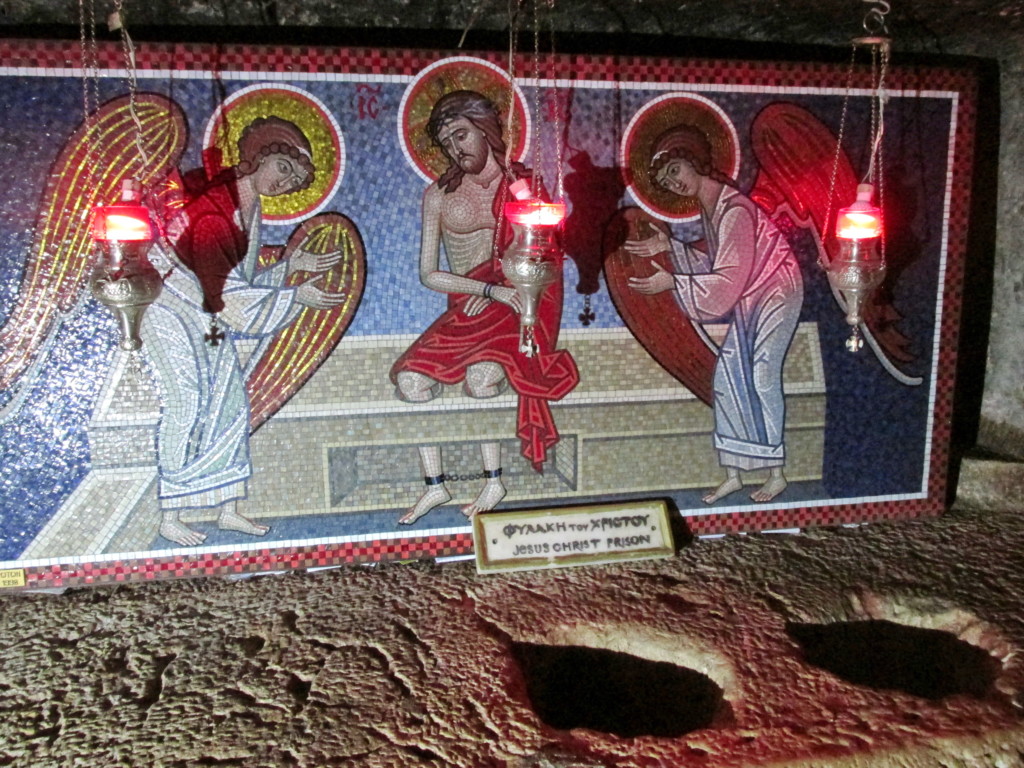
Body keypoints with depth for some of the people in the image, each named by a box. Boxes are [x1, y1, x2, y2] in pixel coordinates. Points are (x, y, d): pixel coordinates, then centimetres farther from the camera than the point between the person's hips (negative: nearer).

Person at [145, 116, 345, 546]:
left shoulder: (250, 205, 3)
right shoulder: (214, 209, -25)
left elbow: (242, 279, 5)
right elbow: (228, 294, -25)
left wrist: (292, 265, -2)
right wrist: (297, 296, -22)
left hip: (205, 310, 9)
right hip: (168, 303, -9)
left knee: (229, 395, 5)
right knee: (186, 402, -10)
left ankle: (228, 508, 12)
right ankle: (169, 518, 0)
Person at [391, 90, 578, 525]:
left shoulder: (524, 185, 5)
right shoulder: (438, 196, 7)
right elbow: (428, 275, 0)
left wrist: (496, 292, -11)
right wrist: (491, 289, -13)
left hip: (517, 305, -3)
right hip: (465, 309, 3)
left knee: (482, 375, -31)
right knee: (410, 377, -20)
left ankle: (494, 482, -12)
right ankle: (435, 486, -6)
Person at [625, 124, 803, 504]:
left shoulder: (733, 210, -24)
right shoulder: (708, 206, 4)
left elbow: (727, 280, -26)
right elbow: (715, 266, 7)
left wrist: (672, 282, -25)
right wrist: (669, 246, 1)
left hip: (776, 292, -9)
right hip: (750, 298, 9)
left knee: (761, 378, -8)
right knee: (727, 377, 5)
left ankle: (776, 474, 6)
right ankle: (733, 474, 12)